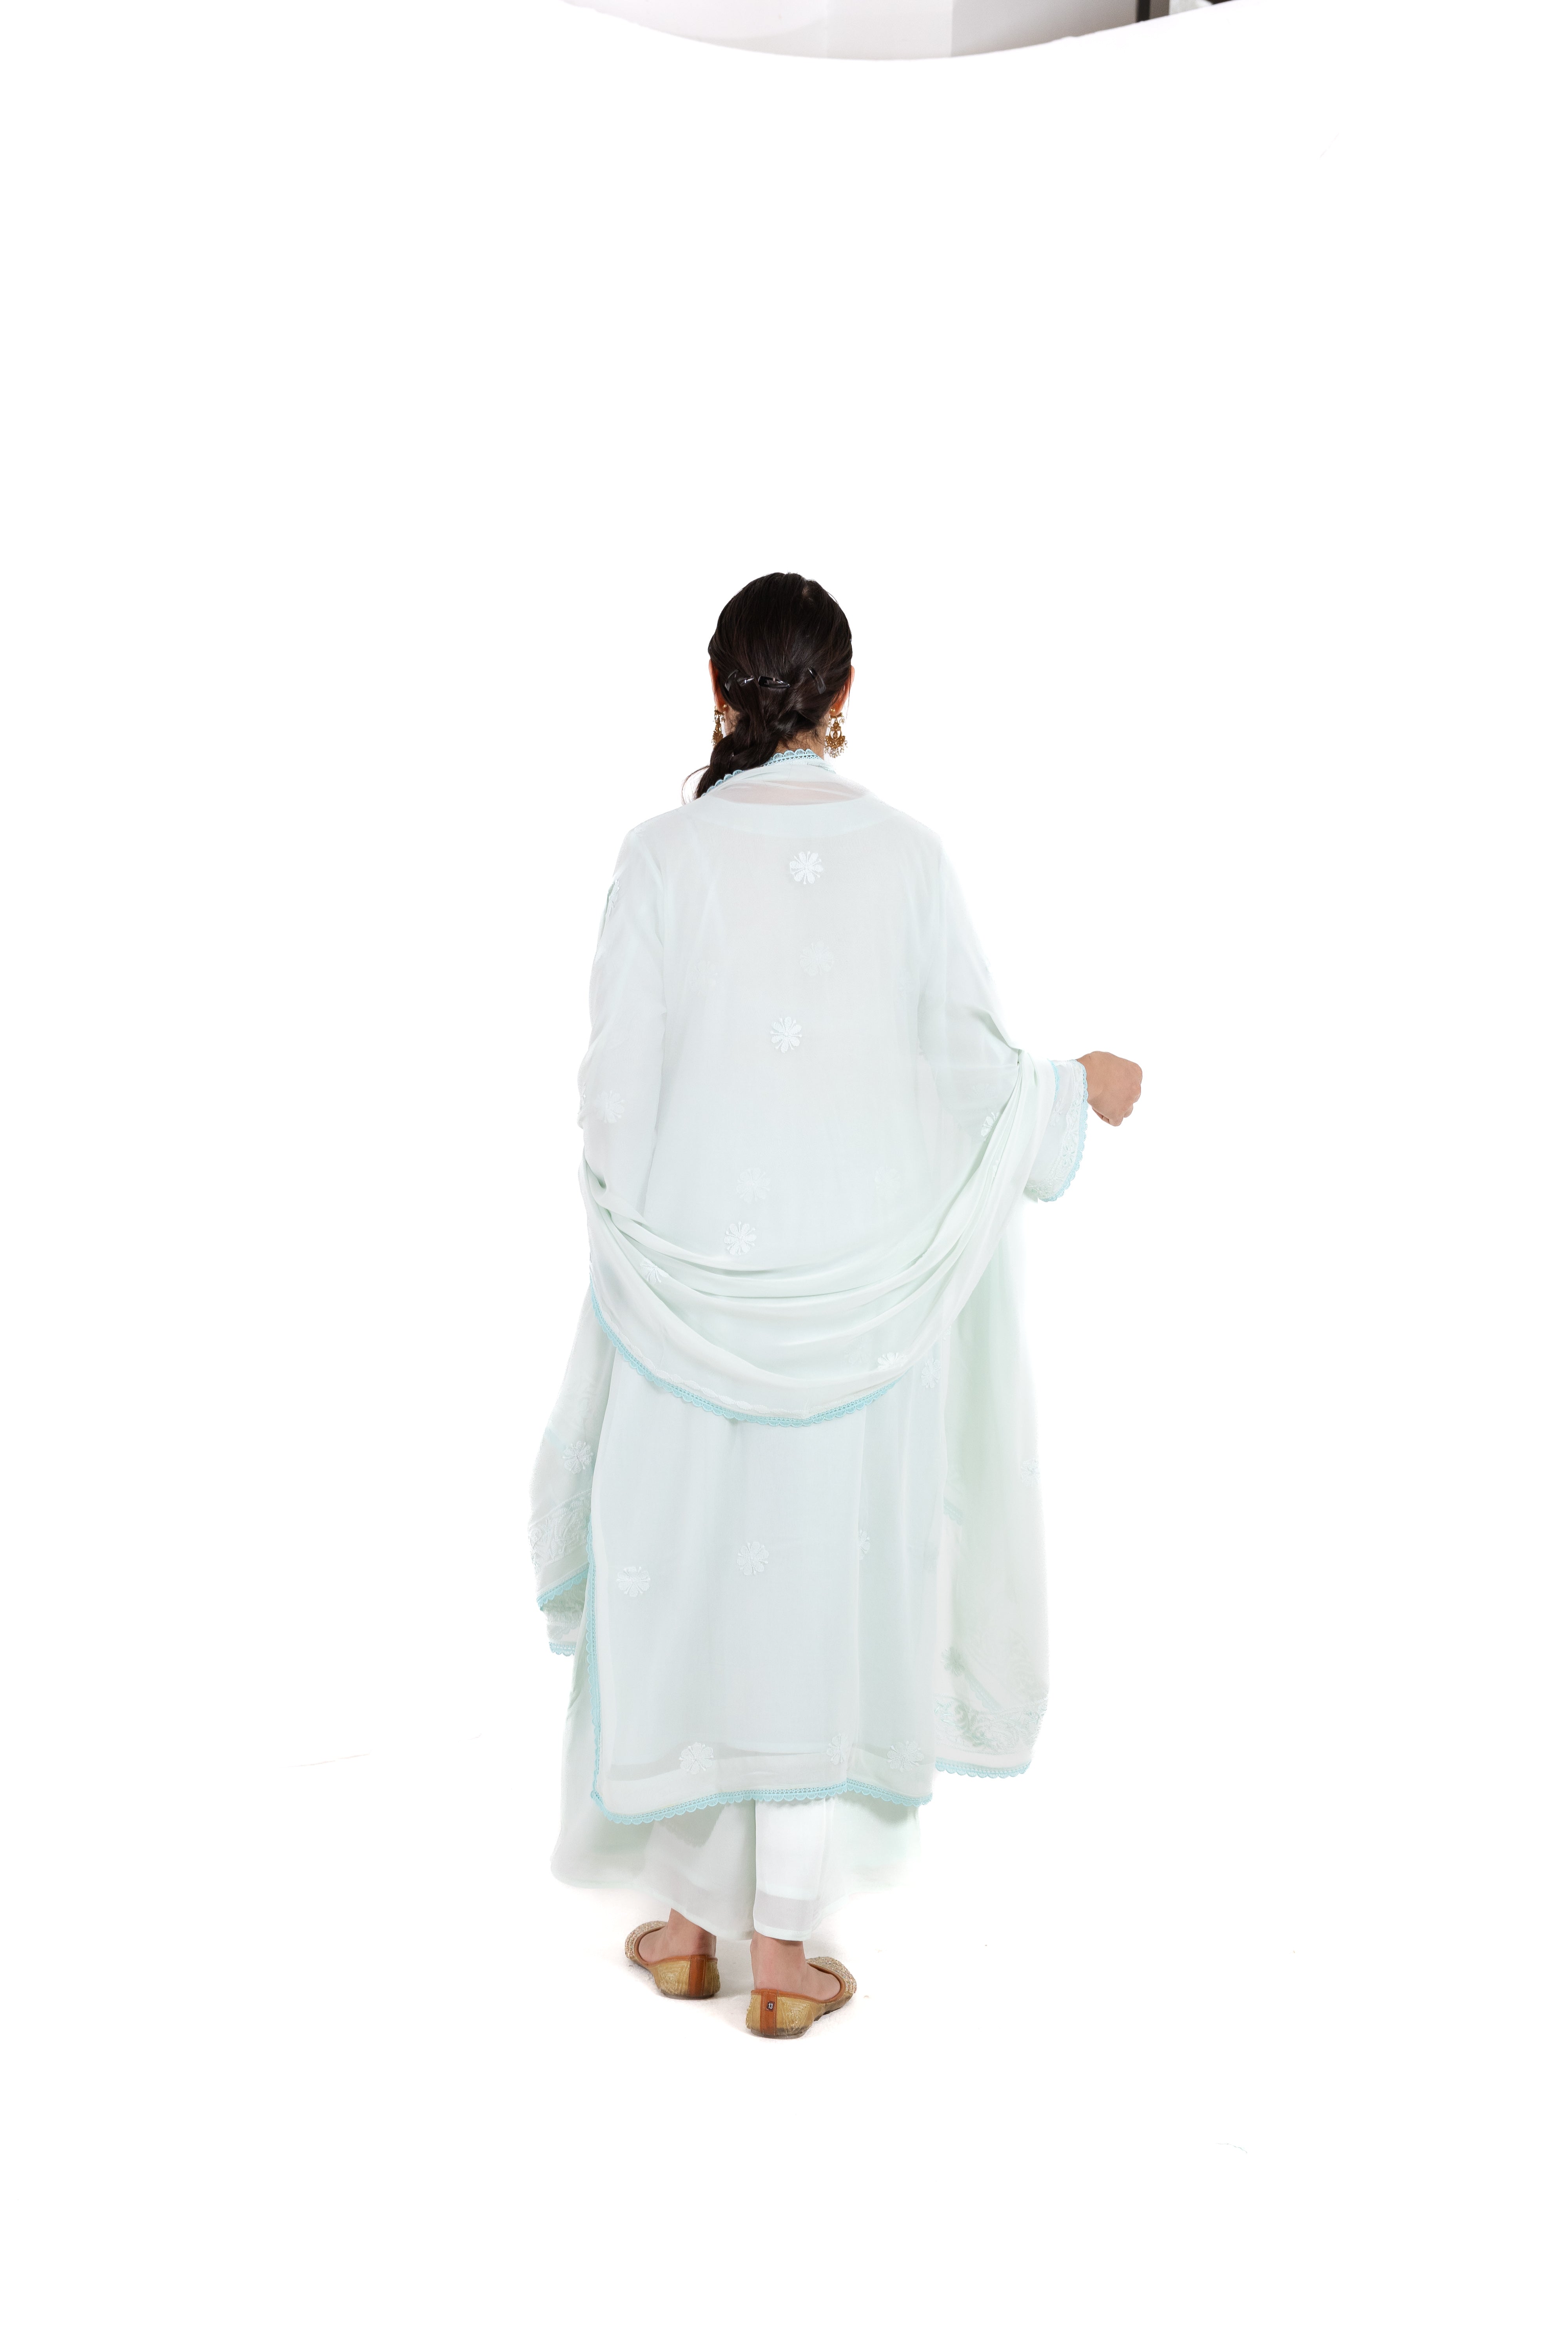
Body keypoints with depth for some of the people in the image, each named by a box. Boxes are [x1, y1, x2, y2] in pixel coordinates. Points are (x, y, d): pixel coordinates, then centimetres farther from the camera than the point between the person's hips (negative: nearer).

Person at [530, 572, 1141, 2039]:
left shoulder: (665, 856, -6)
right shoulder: (907, 856, -3)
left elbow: (621, 1090, -5)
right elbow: (969, 1066, 2)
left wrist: (626, 1255, 10)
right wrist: (1079, 1091, 22)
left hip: (692, 1275, 0)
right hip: (860, 1283, 1)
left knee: (682, 1577, 14)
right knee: (828, 1584, 10)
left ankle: (689, 1919, 27)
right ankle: (783, 1946, 19)